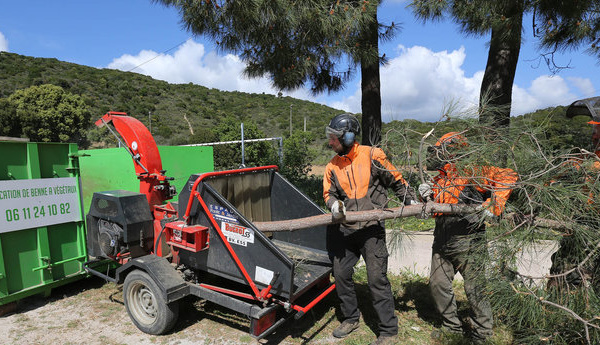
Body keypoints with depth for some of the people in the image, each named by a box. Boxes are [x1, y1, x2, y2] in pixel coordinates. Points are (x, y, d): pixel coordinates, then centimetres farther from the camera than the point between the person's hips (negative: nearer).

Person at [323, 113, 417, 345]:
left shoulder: (372, 156, -6)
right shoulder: (333, 166, 7)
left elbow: (396, 180, 3)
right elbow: (328, 193, 9)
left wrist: (411, 201, 0)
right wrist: (334, 204, -12)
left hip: (371, 228, -5)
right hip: (345, 228, 5)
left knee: (377, 278, -3)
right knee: (341, 274, 10)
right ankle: (350, 319, 33)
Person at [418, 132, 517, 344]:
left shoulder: (469, 172, -13)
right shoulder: (440, 179, 12)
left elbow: (507, 176, -20)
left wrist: (494, 204, -25)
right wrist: (427, 194, -3)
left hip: (467, 245, -8)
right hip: (442, 243, 8)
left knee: (474, 289, 3)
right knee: (437, 284, 13)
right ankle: (452, 325, 32)